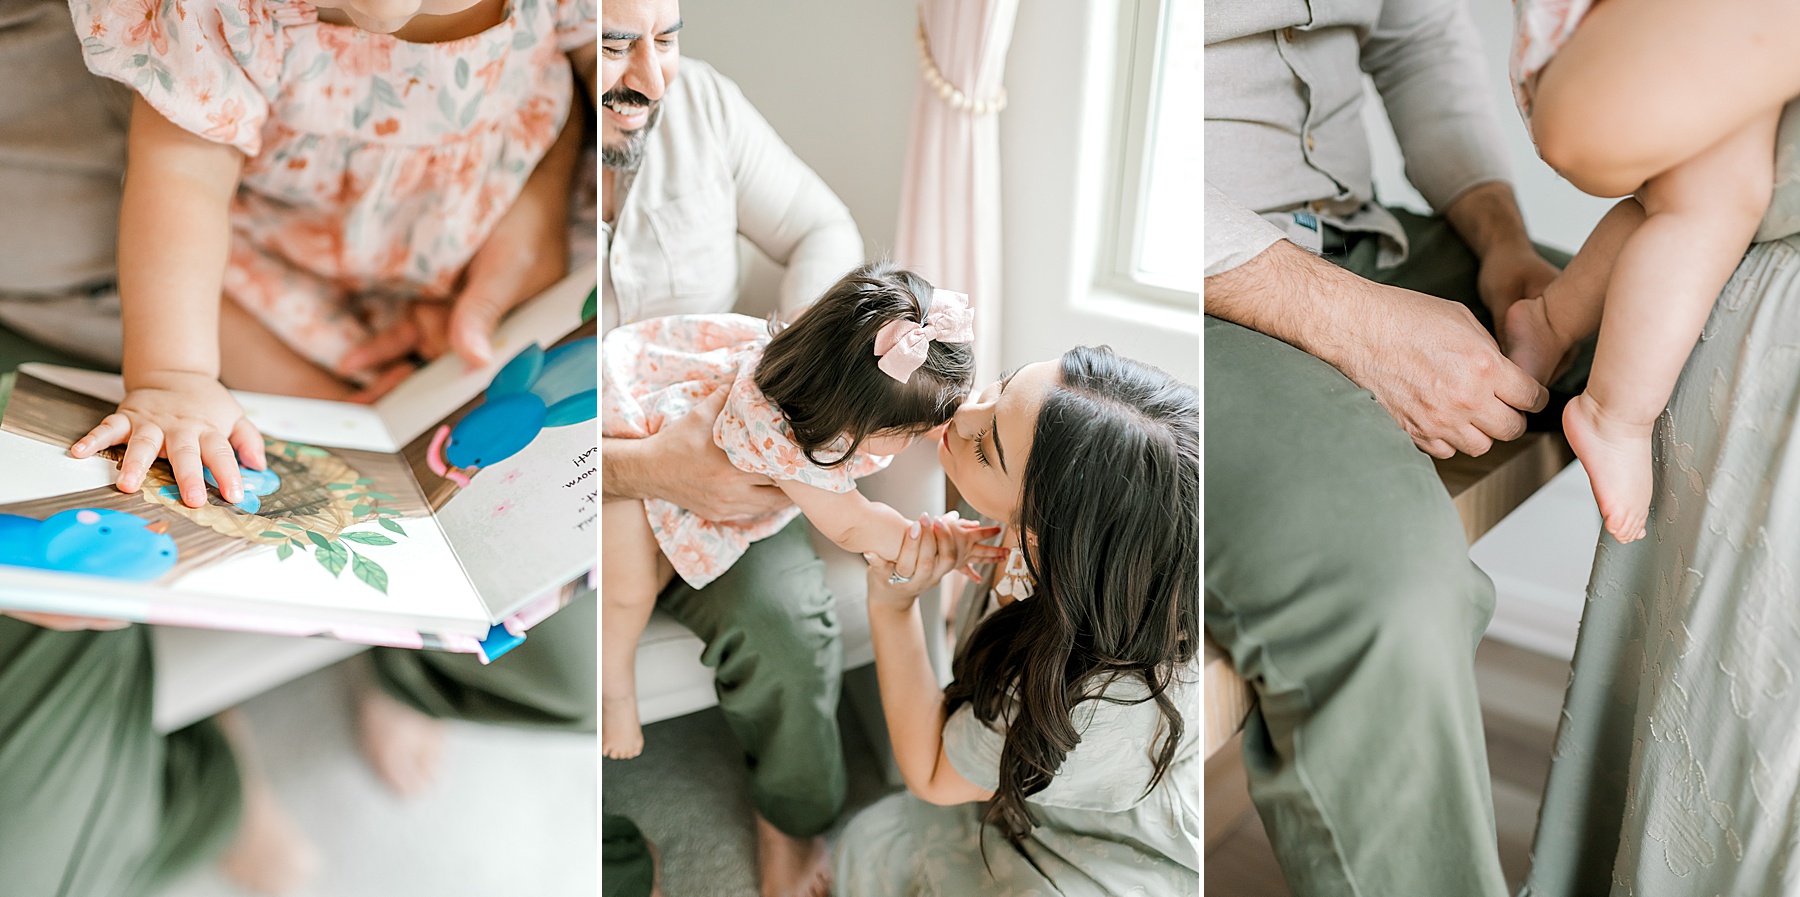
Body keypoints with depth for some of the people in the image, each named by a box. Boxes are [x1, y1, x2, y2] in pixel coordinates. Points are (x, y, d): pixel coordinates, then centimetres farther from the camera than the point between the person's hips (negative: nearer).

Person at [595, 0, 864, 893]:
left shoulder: (701, 100, -8)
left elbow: (824, 232, 4)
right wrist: (645, 468, -37)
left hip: (712, 454, 2)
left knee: (784, 620, -23)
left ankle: (792, 812, 11)